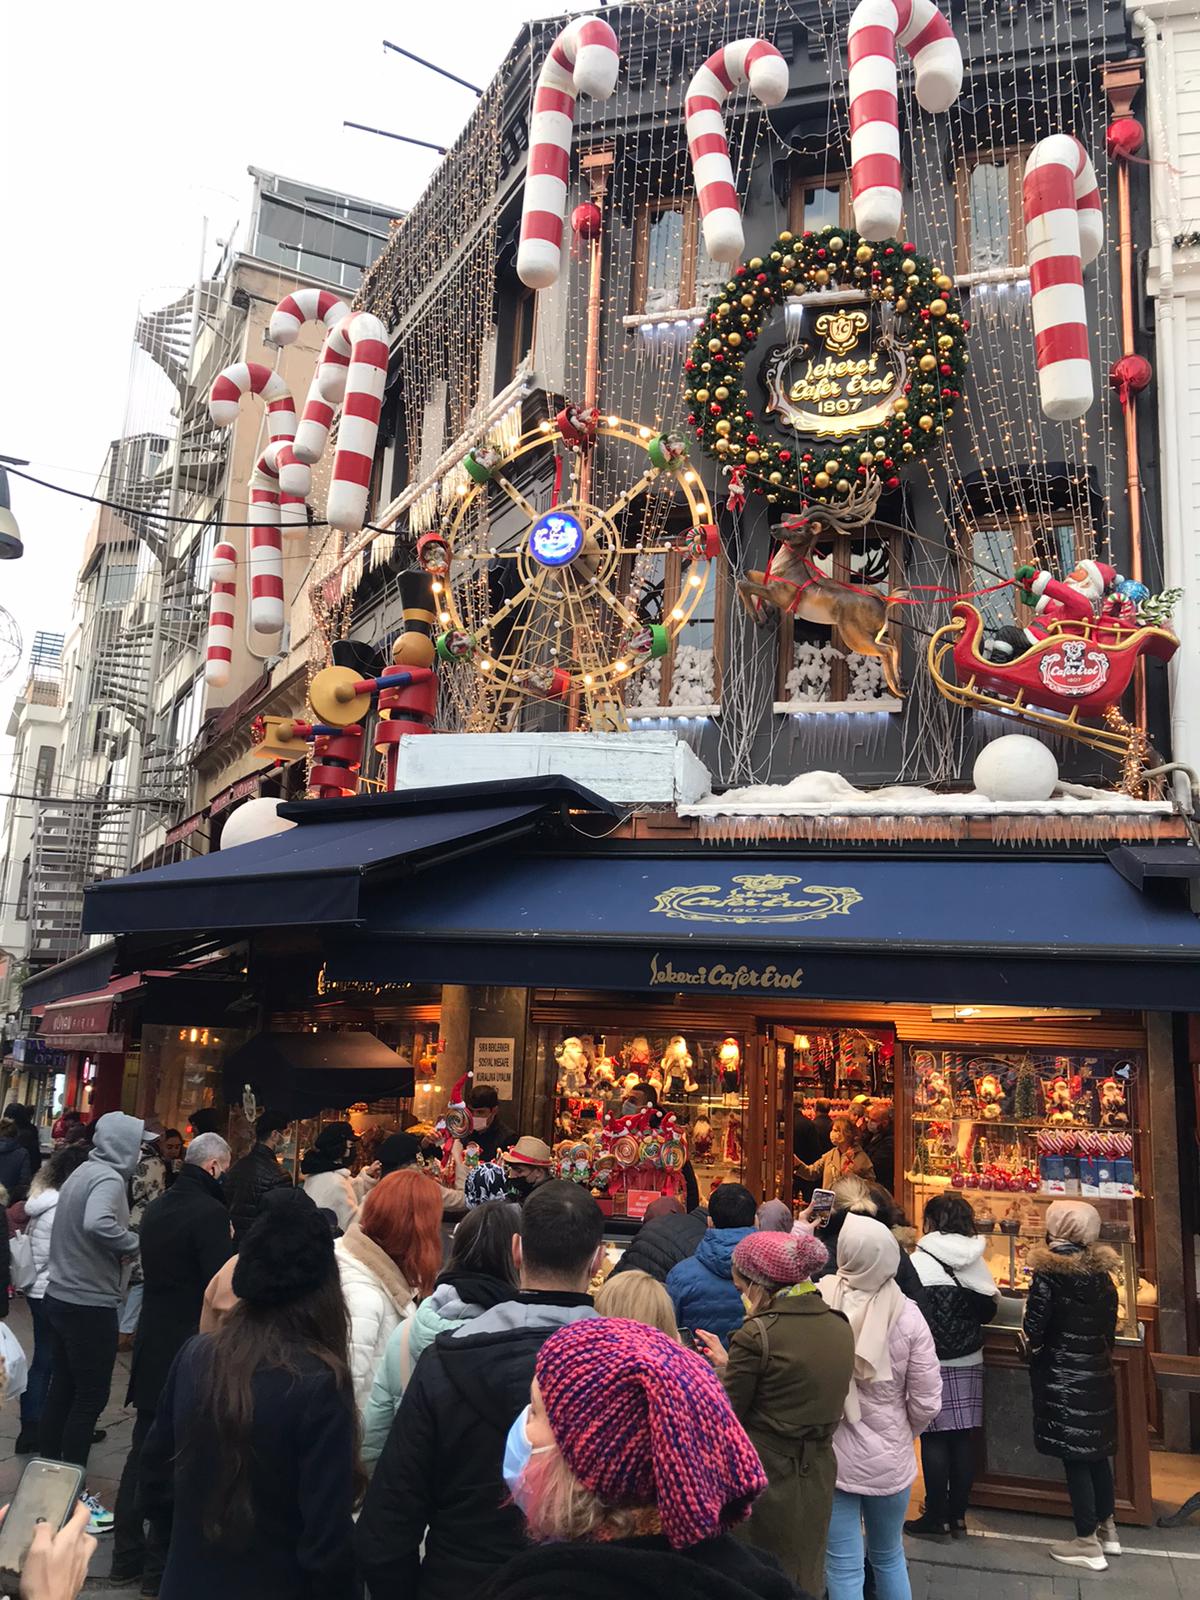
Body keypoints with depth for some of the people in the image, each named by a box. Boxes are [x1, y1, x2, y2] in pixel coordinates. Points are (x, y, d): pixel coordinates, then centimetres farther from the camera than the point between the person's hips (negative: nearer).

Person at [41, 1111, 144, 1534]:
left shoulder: (83, 1172, 10)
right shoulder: (109, 1178, -19)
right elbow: (98, 1224, -38)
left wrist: (124, 1238, 8)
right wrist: (134, 1241, -22)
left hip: (62, 1296, 9)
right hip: (90, 1304, -9)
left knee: (63, 1388, 18)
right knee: (91, 1396, 0)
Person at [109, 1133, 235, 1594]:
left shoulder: (156, 1207, 7)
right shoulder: (210, 1213, -20)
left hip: (152, 1344, 8)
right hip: (191, 1349, -8)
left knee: (143, 1452, 17)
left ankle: (127, 1553, 27)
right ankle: (161, 1565, 12)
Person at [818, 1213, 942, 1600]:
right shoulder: (907, 1315, -15)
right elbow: (926, 1403, -9)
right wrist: (901, 1433, 11)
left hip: (832, 1456, -2)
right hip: (890, 1457, 2)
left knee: (843, 1568, 11)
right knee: (889, 1558, 24)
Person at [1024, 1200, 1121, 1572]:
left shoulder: (1048, 1272, -17)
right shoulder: (1101, 1271, 2)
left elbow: (1034, 1327, -16)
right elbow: (1109, 1326, 9)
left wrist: (1036, 1347, 5)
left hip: (1061, 1377, -6)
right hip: (1098, 1374, 6)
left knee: (1074, 1458, 1)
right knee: (1097, 1452, 18)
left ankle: (1088, 1543, 8)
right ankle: (1107, 1530, 30)